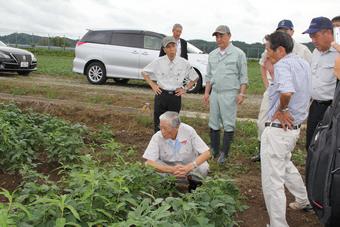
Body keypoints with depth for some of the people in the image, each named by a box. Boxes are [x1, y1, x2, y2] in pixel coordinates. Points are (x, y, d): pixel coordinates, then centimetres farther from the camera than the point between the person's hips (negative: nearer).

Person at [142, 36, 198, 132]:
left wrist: (185, 89, 2)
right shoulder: (158, 62, -4)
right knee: (158, 123, 6)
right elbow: (144, 72, 10)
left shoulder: (184, 63, -3)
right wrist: (152, 85, 2)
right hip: (161, 95, 0)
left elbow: (195, 77, 11)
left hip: (175, 96, 0)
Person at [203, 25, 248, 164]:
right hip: (214, 93, 5)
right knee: (213, 123, 9)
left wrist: (241, 93, -9)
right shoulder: (212, 55, 13)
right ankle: (214, 150, 20)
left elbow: (243, 76, -2)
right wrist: (206, 92, 11)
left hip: (229, 94, -5)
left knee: (228, 124, -3)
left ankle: (224, 153, 6)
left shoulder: (238, 54, -1)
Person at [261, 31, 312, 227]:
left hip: (279, 129, -10)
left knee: (272, 181, 0)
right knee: (285, 164, 32)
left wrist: (281, 109, -21)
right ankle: (303, 200, 48)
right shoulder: (304, 63, 9)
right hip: (295, 126, 10)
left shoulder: (282, 65, -20)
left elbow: (286, 92, -38)